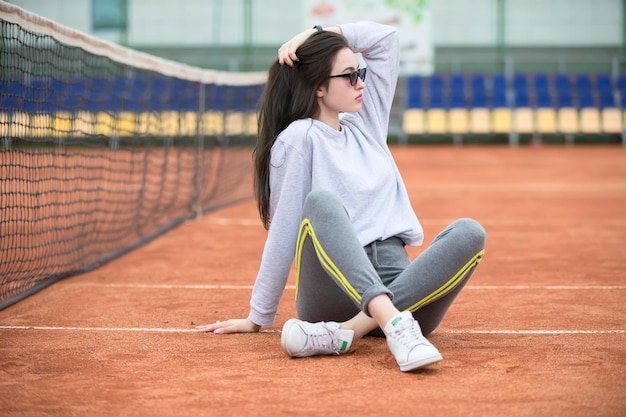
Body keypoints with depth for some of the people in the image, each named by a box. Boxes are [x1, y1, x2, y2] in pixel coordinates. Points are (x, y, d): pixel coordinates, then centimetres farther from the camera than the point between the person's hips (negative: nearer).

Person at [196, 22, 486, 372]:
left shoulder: (365, 124, 19)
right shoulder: (300, 137, 0)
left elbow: (387, 38, 23)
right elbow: (283, 234, -3)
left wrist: (318, 34, 13)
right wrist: (259, 317, -2)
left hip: (399, 285, 6)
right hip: (335, 288, -6)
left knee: (469, 232, -23)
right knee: (321, 201, -34)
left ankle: (349, 332, -37)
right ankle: (395, 325, -53)